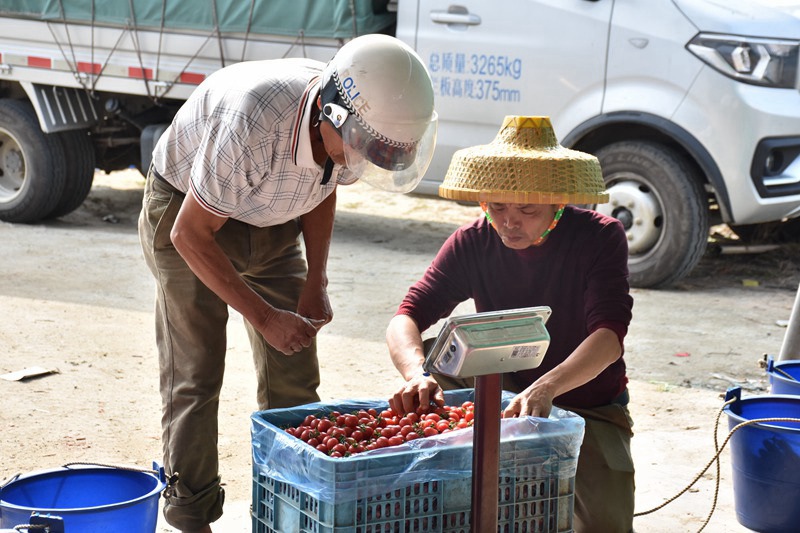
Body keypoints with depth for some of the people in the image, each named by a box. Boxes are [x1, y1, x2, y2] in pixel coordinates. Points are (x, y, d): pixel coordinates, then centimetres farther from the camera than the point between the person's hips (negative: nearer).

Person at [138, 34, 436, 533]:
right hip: (187, 215, -5)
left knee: (295, 377, 2)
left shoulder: (346, 129, -21)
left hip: (271, 226, 6)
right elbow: (191, 235, -28)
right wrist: (264, 317, -25)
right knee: (195, 374, -7)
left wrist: (315, 283, -5)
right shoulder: (253, 125, -40)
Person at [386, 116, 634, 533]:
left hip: (590, 408, -3)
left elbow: (609, 337, -32)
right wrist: (418, 373, -42)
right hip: (503, 395, 3)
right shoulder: (473, 243, -10)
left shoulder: (600, 237, -18)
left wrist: (544, 388, -50)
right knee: (433, 353, -23)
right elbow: (405, 319, -18)